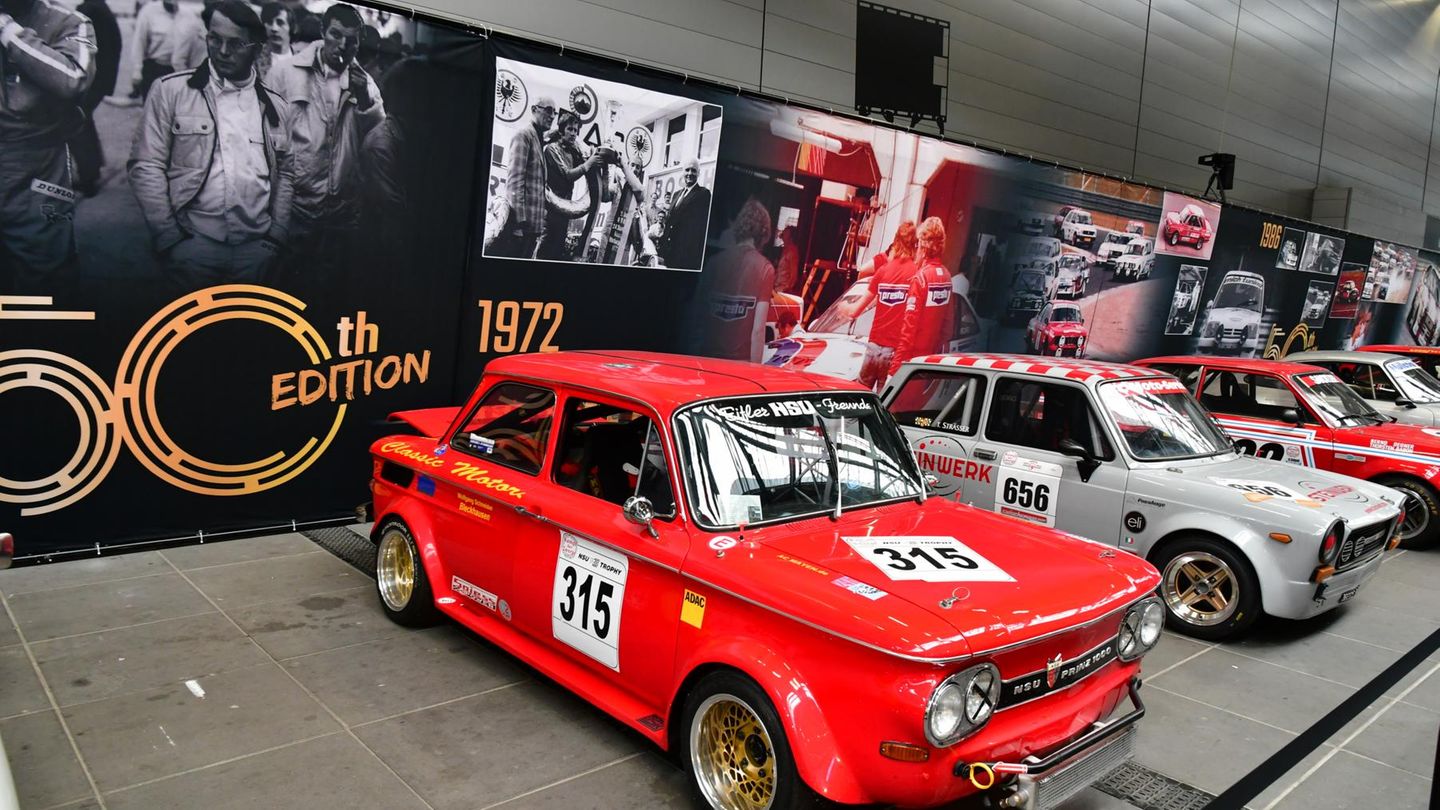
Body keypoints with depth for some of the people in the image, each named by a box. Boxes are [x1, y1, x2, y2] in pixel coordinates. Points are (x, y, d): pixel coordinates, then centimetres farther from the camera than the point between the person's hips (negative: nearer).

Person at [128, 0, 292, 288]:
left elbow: (286, 173, 15)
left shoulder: (276, 105, 13)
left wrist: (277, 234, 3)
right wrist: (167, 235, -7)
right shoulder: (171, 89, 4)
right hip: (192, 240, -2)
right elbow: (146, 166, 1)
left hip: (255, 245, 2)